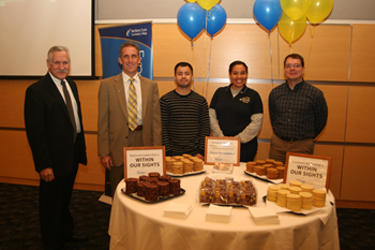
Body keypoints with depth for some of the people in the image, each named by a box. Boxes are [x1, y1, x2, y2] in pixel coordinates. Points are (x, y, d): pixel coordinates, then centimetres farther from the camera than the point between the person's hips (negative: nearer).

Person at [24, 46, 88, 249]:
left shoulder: (71, 85, 7)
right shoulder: (36, 91, -17)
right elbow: (35, 132, -19)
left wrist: (81, 147, 11)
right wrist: (44, 165, -20)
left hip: (73, 155, 8)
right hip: (54, 159, -7)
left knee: (65, 199, 26)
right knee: (51, 204, 12)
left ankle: (66, 233, 47)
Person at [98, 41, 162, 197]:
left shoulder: (151, 85, 7)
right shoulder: (107, 85, 2)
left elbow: (156, 119, 6)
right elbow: (103, 121, 0)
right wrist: (104, 152, -5)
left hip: (143, 143, 1)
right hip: (118, 146, -1)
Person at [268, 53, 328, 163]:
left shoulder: (315, 94, -5)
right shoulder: (275, 93, 4)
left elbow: (321, 121, 5)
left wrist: (307, 137, 11)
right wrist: (282, 135, 13)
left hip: (302, 146, -2)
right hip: (278, 144, 3)